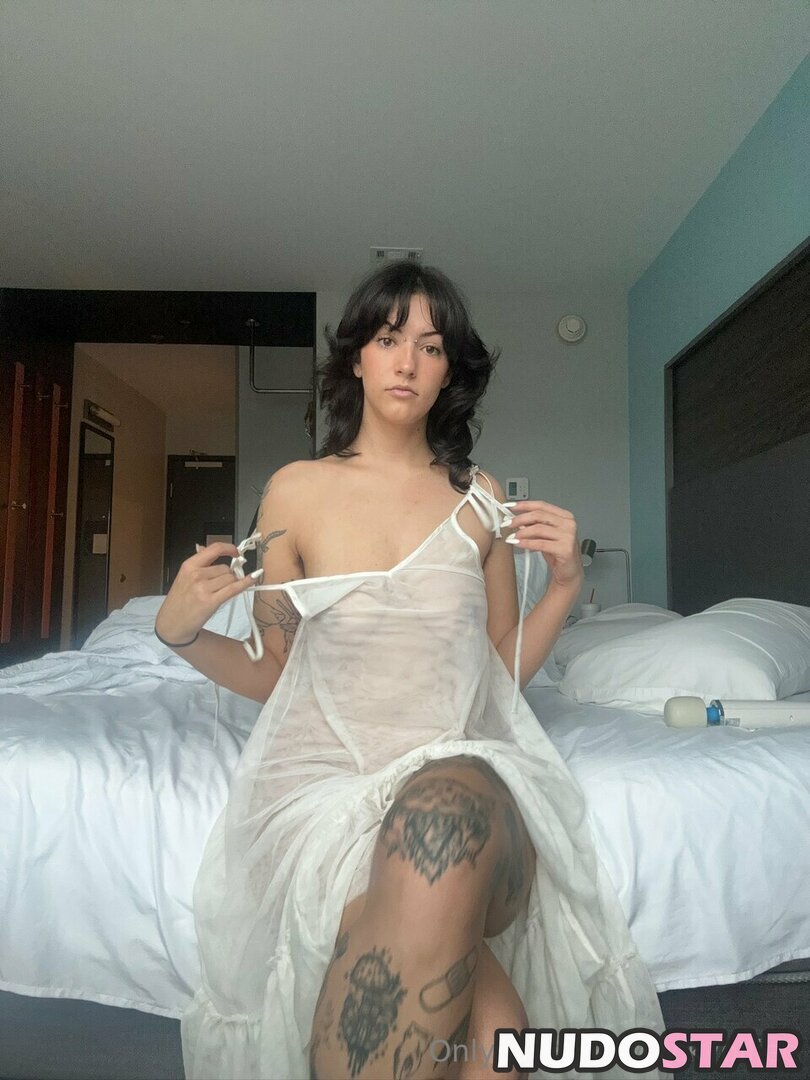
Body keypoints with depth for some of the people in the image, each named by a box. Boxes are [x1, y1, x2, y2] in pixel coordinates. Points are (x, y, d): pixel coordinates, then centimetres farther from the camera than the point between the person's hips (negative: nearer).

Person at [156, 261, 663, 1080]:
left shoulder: (480, 498, 9)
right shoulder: (296, 490, 5)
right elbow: (273, 674, 10)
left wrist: (564, 586, 2)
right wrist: (180, 633, -7)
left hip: (467, 769, 2)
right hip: (328, 768, -1)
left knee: (449, 802, -38)